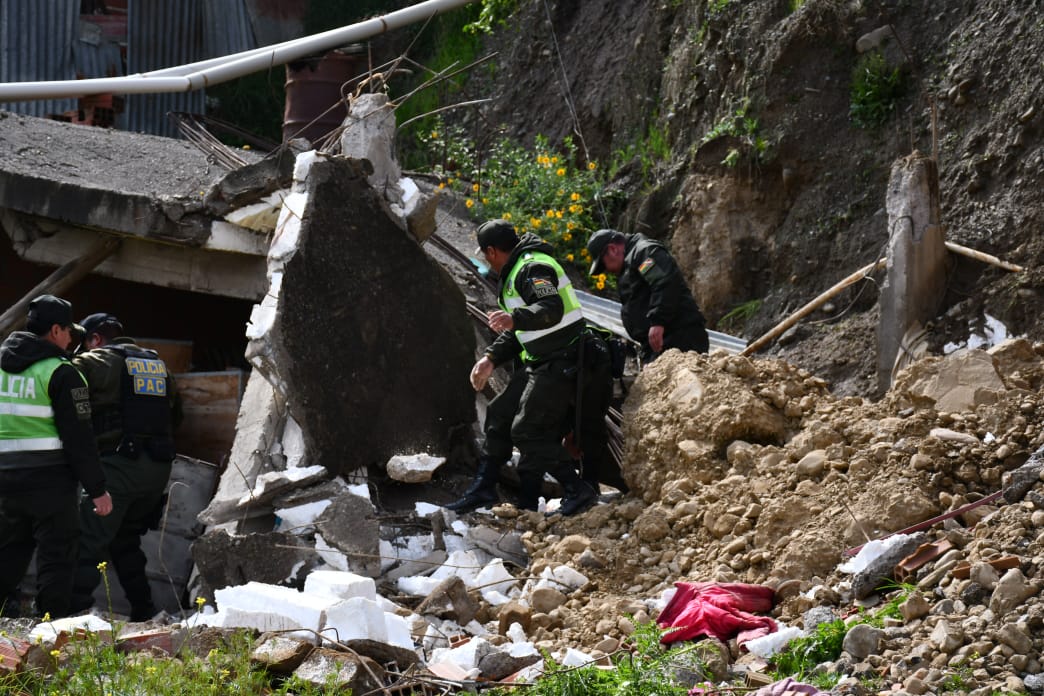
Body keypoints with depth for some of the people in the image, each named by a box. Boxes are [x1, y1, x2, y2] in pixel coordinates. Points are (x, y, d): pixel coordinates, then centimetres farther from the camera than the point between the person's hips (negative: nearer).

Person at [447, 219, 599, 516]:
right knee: (499, 414, 14)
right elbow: (518, 331, 27)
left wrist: (515, 319, -49)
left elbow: (552, 309, -34)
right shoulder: (516, 273, 19)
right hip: (540, 365, 11)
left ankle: (577, 491, -9)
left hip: (559, 365, -11)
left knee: (527, 431, -13)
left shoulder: (533, 269, -16)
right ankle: (483, 489, 21)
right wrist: (491, 359, 17)